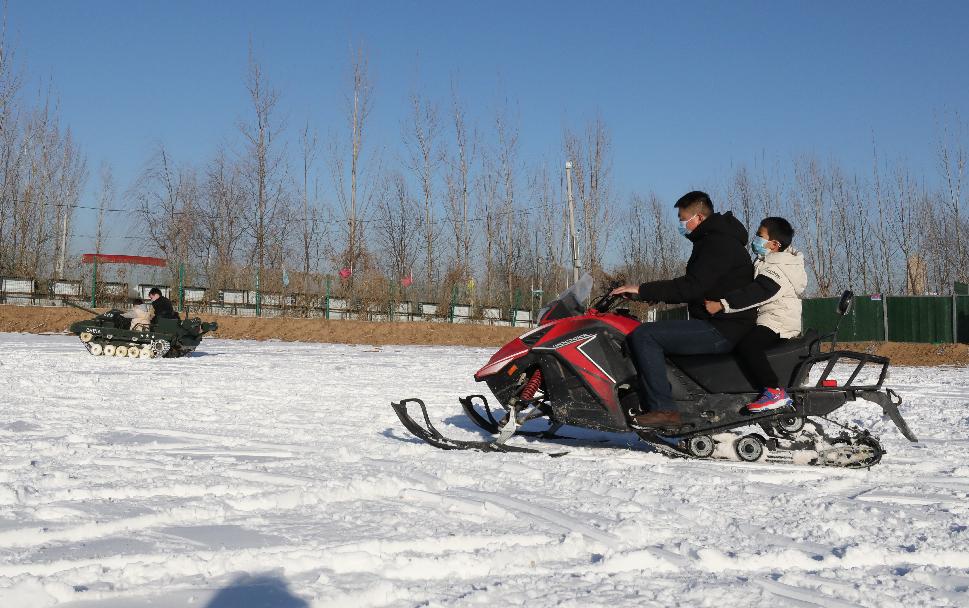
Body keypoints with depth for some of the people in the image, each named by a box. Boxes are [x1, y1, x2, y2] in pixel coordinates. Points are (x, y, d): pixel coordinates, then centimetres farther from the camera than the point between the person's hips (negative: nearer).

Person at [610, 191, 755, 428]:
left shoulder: (718, 244, -14)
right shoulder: (715, 240, 19)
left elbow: (691, 287, -24)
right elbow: (692, 288, 22)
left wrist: (642, 290, -21)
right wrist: (646, 293, 13)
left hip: (723, 331, -11)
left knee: (644, 335, -20)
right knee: (647, 334, 14)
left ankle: (664, 409, -23)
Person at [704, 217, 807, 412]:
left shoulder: (777, 270, -18)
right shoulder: (768, 263, 16)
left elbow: (755, 293, -30)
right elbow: (753, 289, 25)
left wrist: (722, 304, -35)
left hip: (778, 323, -12)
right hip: (768, 320, 12)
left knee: (747, 346, -31)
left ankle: (775, 392, -31)